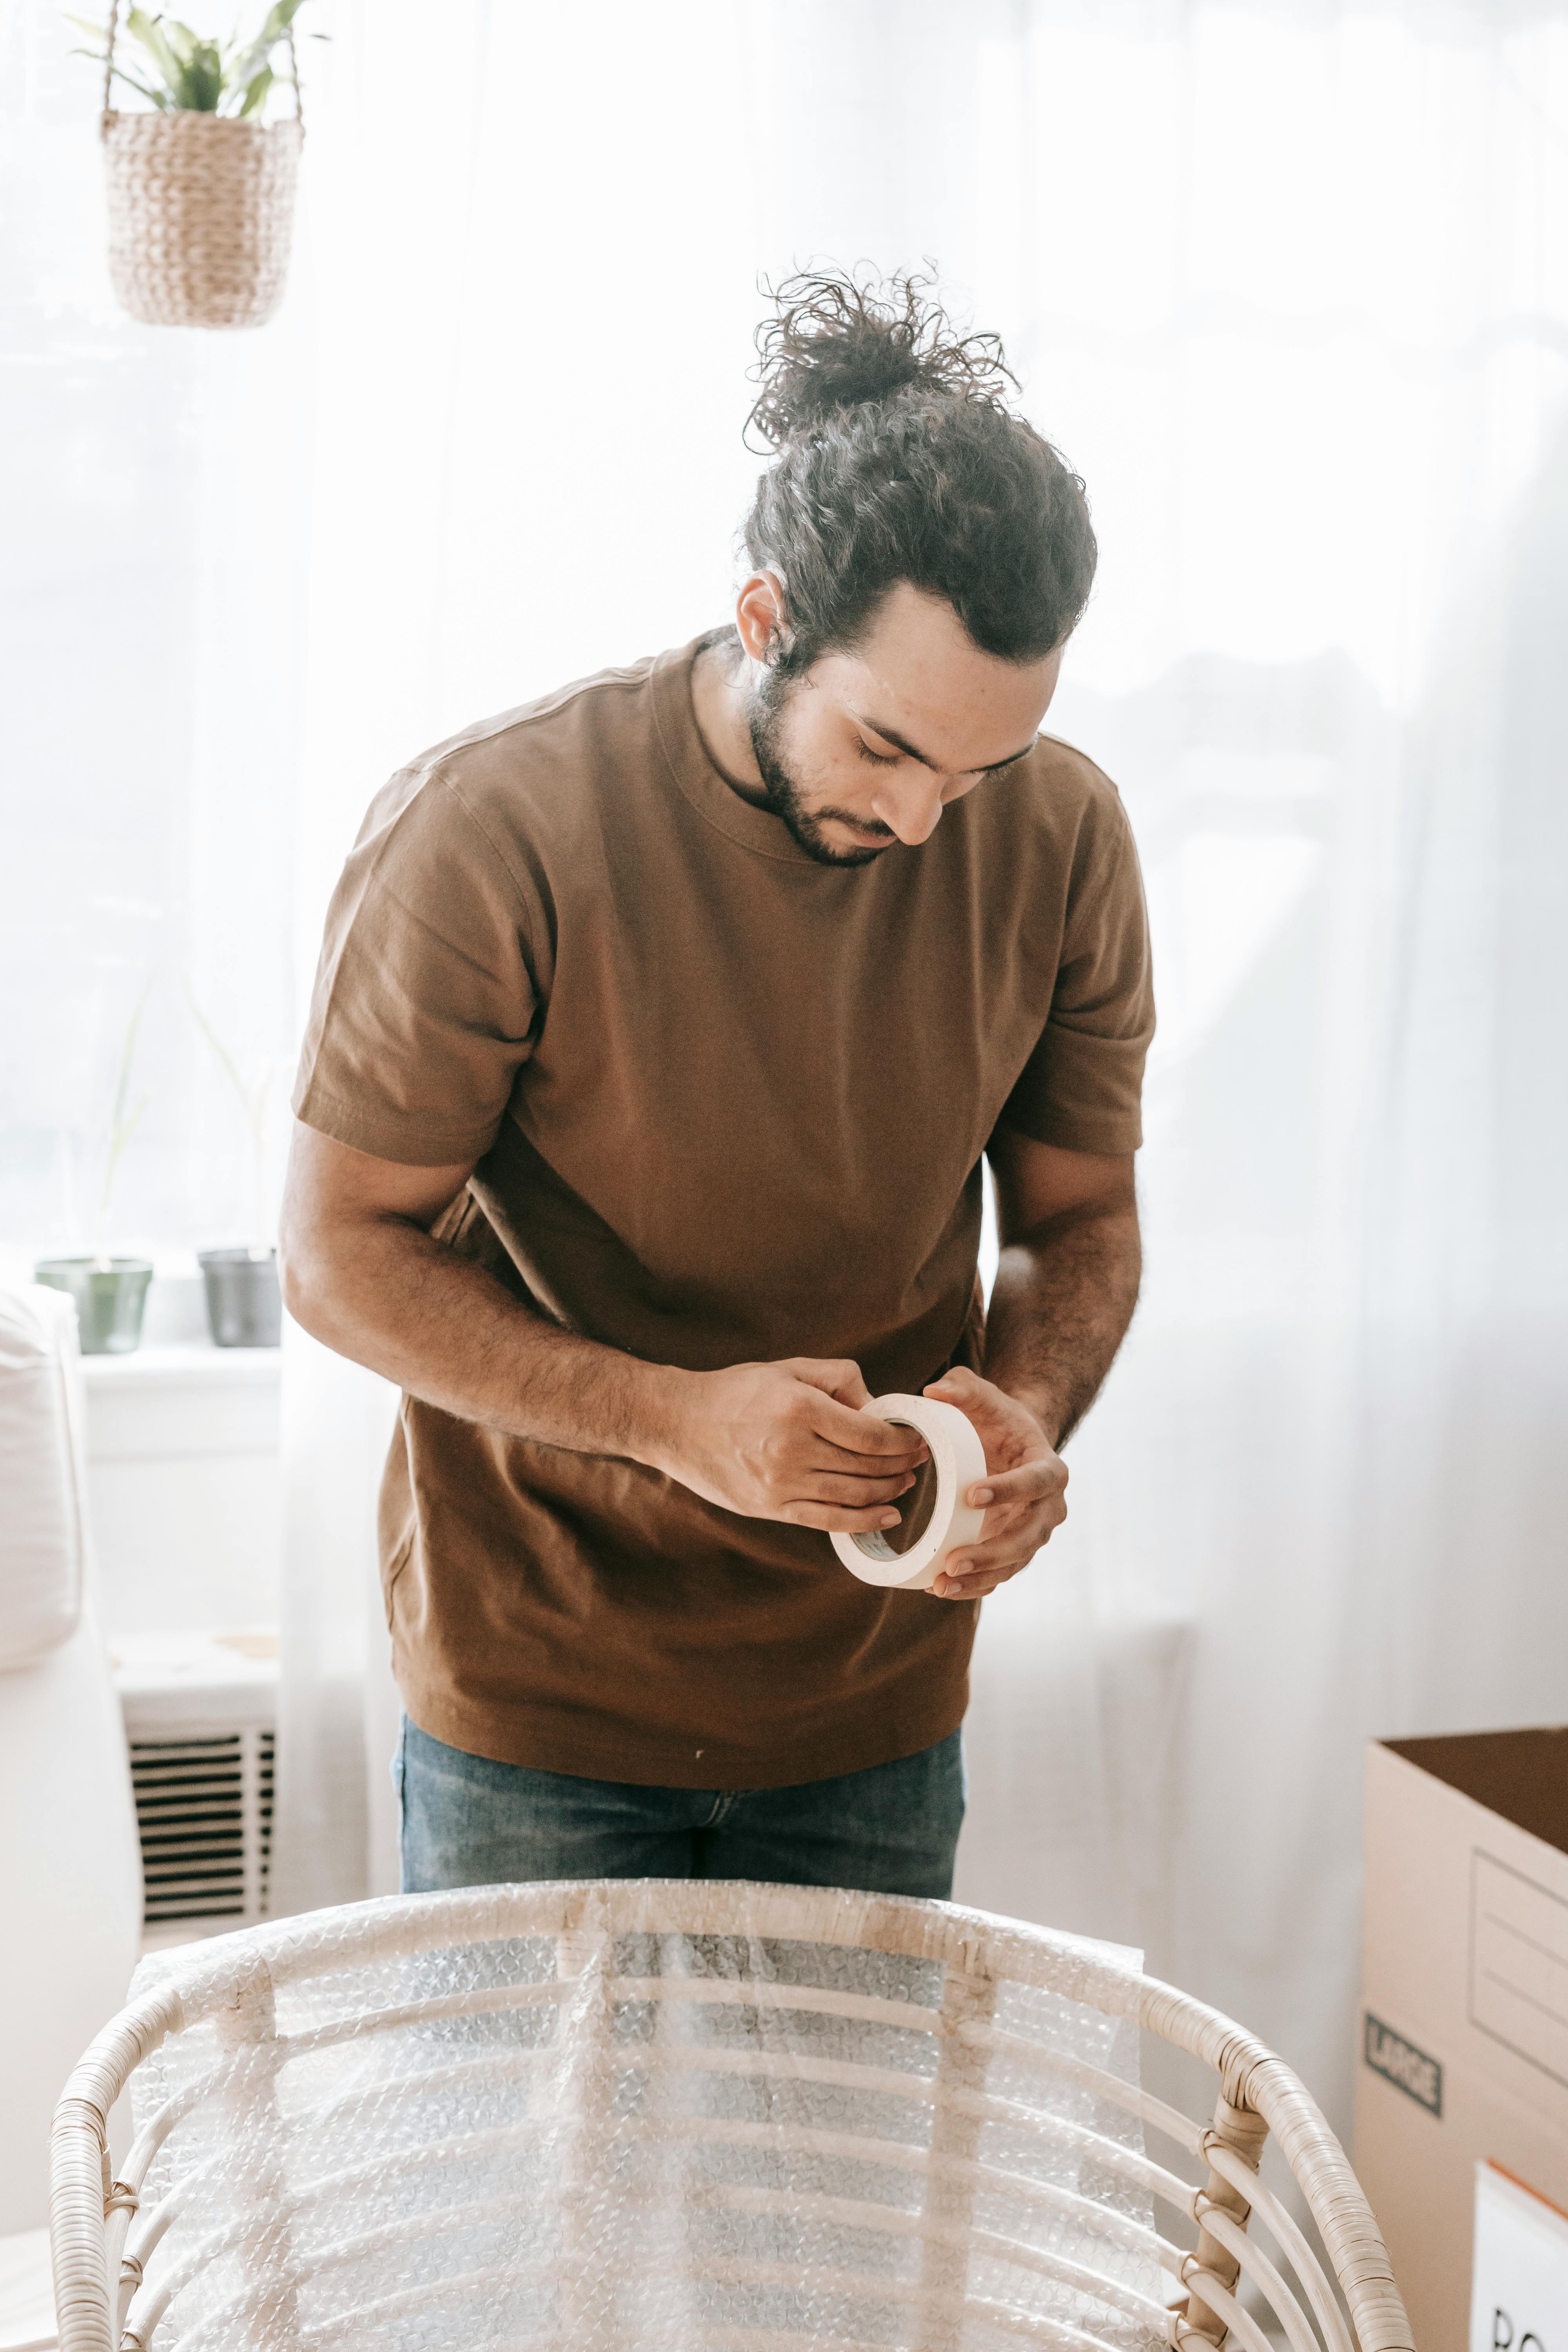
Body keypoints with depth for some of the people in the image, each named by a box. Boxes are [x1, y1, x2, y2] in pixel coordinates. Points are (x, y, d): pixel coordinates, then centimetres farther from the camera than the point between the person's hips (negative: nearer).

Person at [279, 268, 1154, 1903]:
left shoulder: (1061, 839, -8)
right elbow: (342, 1254, -14)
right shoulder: (484, 836, -20)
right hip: (536, 1679, -3)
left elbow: (1081, 1222, 3)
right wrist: (676, 1418, -26)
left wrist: (1024, 1406, -19)